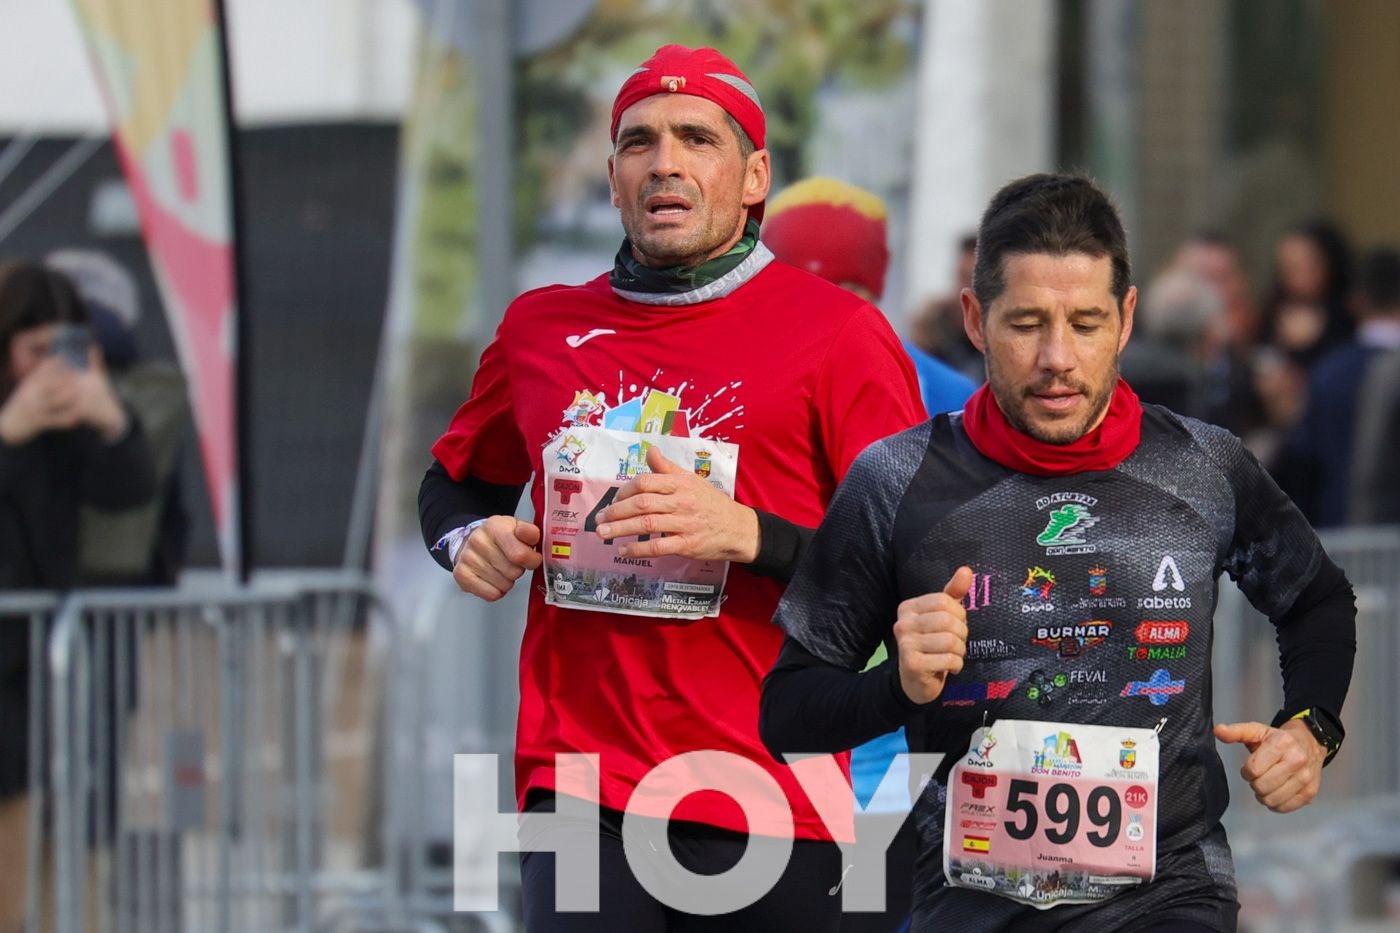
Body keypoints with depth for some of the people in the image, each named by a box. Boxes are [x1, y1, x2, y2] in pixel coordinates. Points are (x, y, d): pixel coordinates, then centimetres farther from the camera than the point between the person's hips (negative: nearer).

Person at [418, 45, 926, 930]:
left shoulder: (839, 331, 1)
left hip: (769, 797, -2)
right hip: (580, 783, 2)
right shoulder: (543, 327, 13)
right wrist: (470, 540, 8)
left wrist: (750, 534, -16)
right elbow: (457, 482, 31)